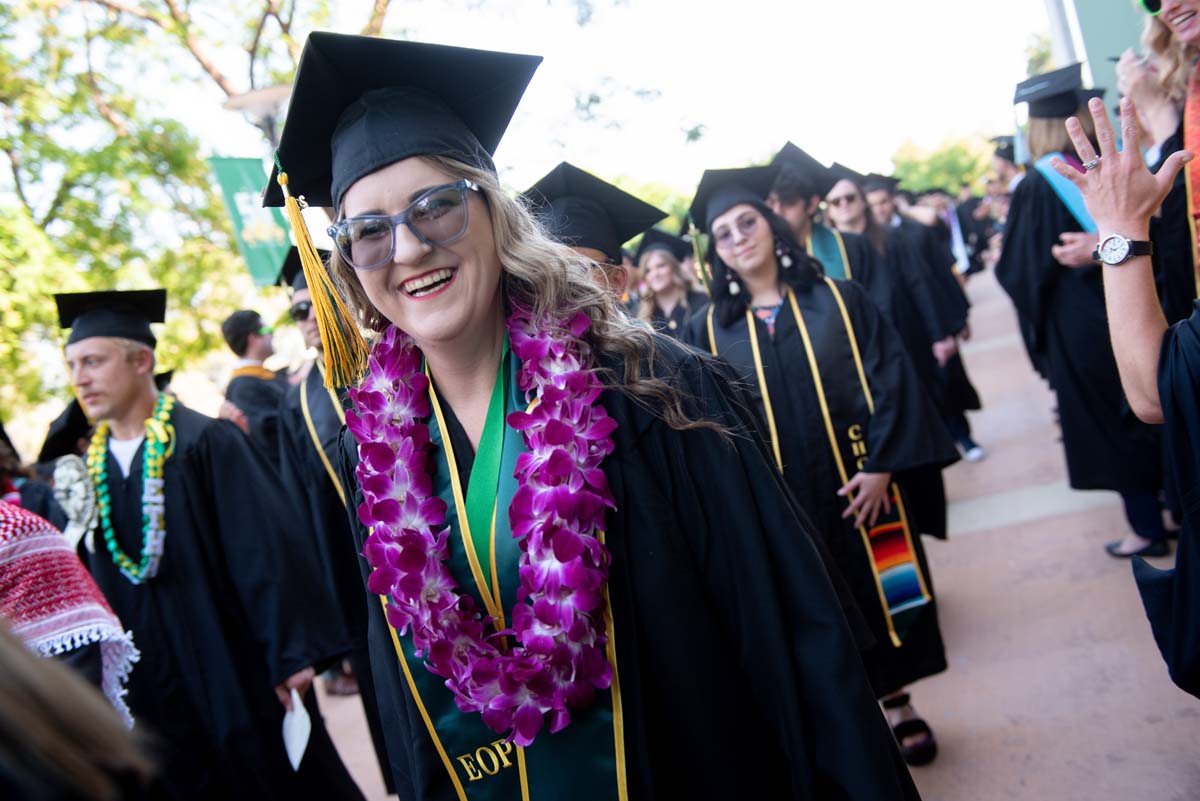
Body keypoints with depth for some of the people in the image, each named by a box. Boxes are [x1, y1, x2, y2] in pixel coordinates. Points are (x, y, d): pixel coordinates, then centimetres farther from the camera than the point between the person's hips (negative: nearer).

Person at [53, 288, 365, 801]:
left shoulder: (205, 443, -13)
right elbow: (91, 582, 10)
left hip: (240, 677, -5)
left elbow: (268, 551, -17)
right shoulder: (88, 469, 6)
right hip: (155, 691, 6)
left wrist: (290, 654, -18)